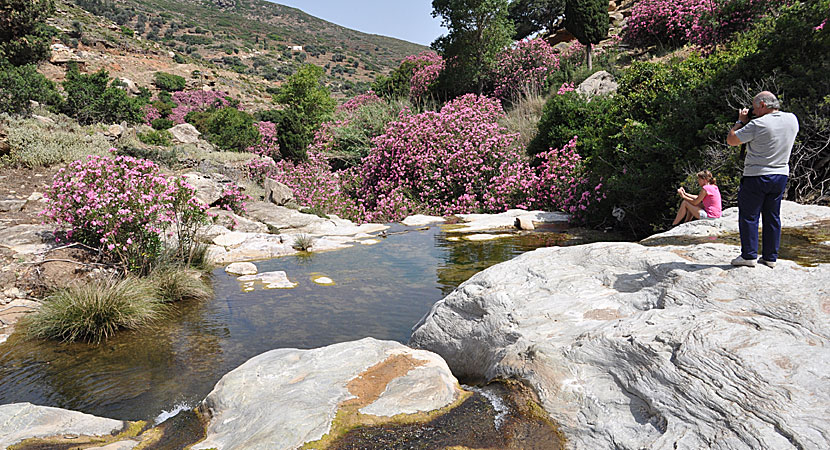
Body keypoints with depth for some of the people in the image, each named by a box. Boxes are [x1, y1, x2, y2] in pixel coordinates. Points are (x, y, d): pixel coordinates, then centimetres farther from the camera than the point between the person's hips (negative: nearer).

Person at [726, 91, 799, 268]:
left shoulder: (758, 124, -17)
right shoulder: (792, 119, 3)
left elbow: (731, 140, -9)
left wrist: (741, 121, 4)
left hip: (757, 176, -6)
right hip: (781, 175, 6)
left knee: (748, 216, 3)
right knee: (772, 216, 12)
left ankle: (749, 255, 4)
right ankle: (770, 258, 16)